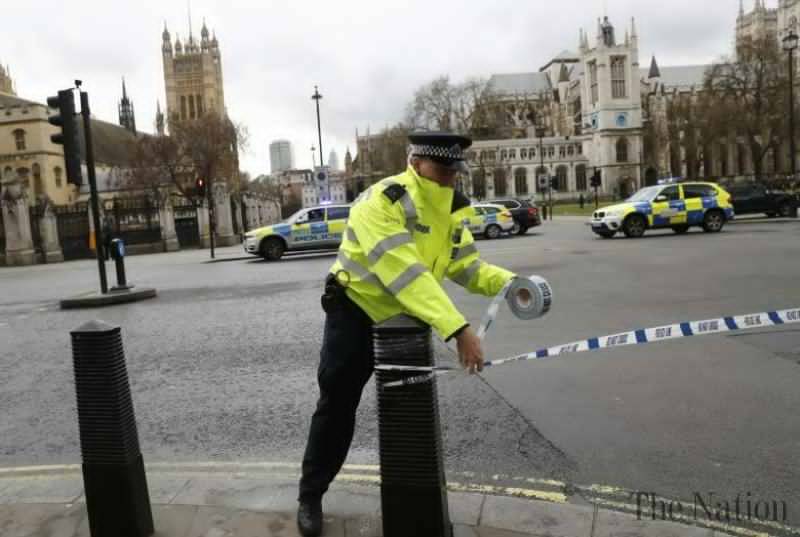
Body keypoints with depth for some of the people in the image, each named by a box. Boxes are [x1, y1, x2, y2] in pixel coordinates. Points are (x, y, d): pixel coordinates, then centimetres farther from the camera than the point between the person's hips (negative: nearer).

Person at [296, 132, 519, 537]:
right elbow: (407, 274, -39)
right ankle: (310, 495, 21)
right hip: (355, 312, -6)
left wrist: (506, 282, -26)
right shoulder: (380, 202, -30)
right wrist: (458, 329, -46)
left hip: (406, 318, 6)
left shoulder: (453, 209, -5)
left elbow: (467, 267, -4)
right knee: (337, 407, 2)